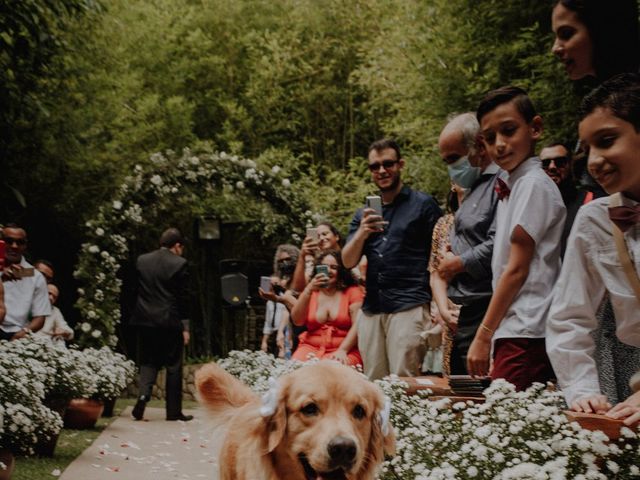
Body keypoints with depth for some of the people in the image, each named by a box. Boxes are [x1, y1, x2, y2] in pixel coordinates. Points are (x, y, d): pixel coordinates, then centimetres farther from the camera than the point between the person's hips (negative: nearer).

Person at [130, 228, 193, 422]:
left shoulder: (142, 260, 5)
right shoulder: (179, 263, -8)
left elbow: (136, 290, 9)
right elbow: (183, 297, -7)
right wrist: (185, 326, -1)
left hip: (145, 320, 3)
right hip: (170, 322, -3)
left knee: (148, 362, 14)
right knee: (173, 366, 7)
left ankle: (143, 393, -12)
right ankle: (174, 411, 11)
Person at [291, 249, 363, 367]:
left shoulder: (353, 291, 5)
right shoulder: (310, 292, 15)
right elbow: (297, 321, -1)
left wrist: (342, 350, -19)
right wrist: (308, 290, -11)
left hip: (345, 350, -3)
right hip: (311, 347, 3)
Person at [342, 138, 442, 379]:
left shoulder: (423, 204, 3)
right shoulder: (364, 214, 17)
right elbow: (348, 261, 10)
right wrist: (362, 233, -9)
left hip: (409, 307, -5)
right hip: (370, 310, 5)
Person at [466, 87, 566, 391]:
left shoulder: (534, 184, -8)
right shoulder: (512, 187, 18)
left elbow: (517, 268, -11)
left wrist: (483, 336, -8)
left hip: (526, 334, -9)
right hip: (513, 331, 9)